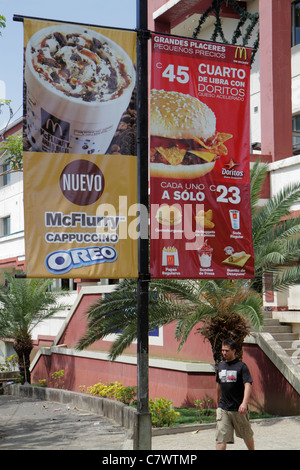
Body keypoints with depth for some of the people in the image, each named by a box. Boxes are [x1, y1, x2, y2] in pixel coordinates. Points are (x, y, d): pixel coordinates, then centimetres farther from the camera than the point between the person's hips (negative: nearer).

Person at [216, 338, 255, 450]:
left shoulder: (241, 366, -8)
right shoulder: (221, 366, 9)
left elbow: (248, 385, -17)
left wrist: (244, 403, -31)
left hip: (239, 408, -3)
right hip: (223, 408, 3)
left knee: (247, 435, 14)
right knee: (221, 438, -7)